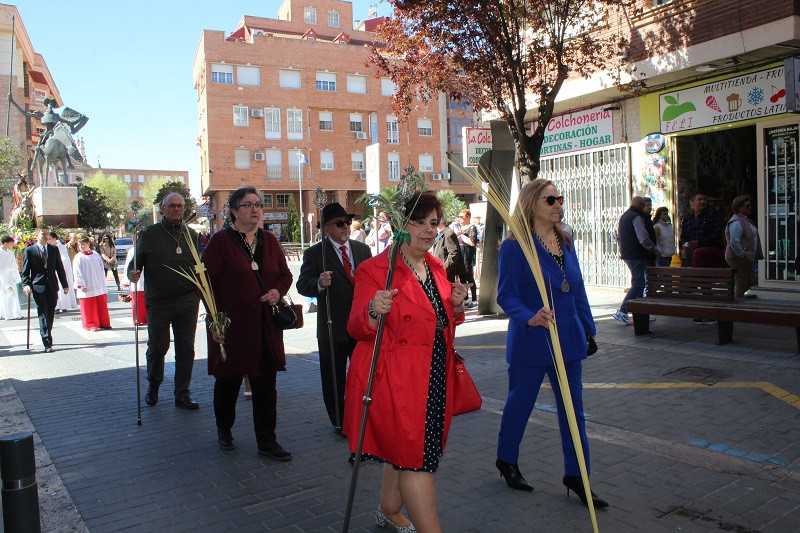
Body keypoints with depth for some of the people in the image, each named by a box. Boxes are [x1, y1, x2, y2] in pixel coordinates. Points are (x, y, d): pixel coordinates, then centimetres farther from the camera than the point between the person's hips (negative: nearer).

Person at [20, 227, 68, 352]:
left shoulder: (54, 249, 11)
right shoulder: (29, 250, 2)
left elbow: (60, 268, 14)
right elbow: (25, 271, 2)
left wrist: (65, 284, 11)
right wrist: (26, 285, -13)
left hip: (52, 287, 3)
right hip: (38, 287, -3)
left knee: (51, 314, 8)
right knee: (43, 315, -7)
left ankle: (47, 336, 23)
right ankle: (47, 343, -9)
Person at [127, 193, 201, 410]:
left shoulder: (191, 234, 10)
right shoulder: (150, 233, 3)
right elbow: (137, 260, 3)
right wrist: (132, 272, -18)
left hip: (187, 301, 2)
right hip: (159, 302, -2)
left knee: (186, 349, 4)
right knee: (157, 347, 8)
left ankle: (182, 394, 15)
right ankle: (153, 387, 32)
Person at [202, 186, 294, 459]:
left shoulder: (269, 240, 9)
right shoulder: (221, 241, -6)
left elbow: (285, 274, 16)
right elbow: (206, 282, -7)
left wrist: (278, 291, -6)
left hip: (266, 326, 4)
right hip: (231, 325, -3)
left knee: (266, 384, 5)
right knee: (228, 380, 13)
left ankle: (267, 440, 15)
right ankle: (224, 429, 37)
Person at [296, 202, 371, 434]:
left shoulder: (363, 249, 9)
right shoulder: (314, 253, -5)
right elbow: (302, 285, -11)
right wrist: (319, 283, -31)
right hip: (333, 328, -3)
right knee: (334, 379, 8)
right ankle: (340, 422, 26)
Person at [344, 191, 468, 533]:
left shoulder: (436, 268, 10)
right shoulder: (375, 269, -12)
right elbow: (355, 328, -16)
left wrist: (456, 307, -1)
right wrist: (373, 312, -37)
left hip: (434, 379, 8)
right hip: (395, 380, -7)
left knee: (404, 452, 20)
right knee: (416, 457, -3)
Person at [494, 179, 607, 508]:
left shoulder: (565, 242, 8)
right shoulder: (515, 246, -12)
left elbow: (577, 290, 14)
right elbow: (506, 295, -17)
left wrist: (588, 328, 15)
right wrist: (529, 318, -33)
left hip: (567, 340, 6)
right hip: (530, 342, -6)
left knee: (573, 409, 10)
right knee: (520, 404, 11)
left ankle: (575, 475, 24)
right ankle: (506, 461, 34)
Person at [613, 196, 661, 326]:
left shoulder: (623, 216, 17)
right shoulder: (636, 217, -14)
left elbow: (618, 237, 24)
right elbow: (644, 239, -19)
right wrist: (656, 250, -7)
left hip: (626, 255, 10)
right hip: (637, 255, -10)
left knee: (639, 282, 15)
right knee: (637, 284, -9)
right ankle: (622, 311, -15)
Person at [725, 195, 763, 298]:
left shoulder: (746, 220, 18)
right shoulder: (736, 222, -16)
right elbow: (734, 242, -26)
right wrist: (743, 256, -21)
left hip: (747, 258, 10)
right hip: (738, 258, -10)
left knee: (752, 282, 11)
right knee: (741, 285, -6)